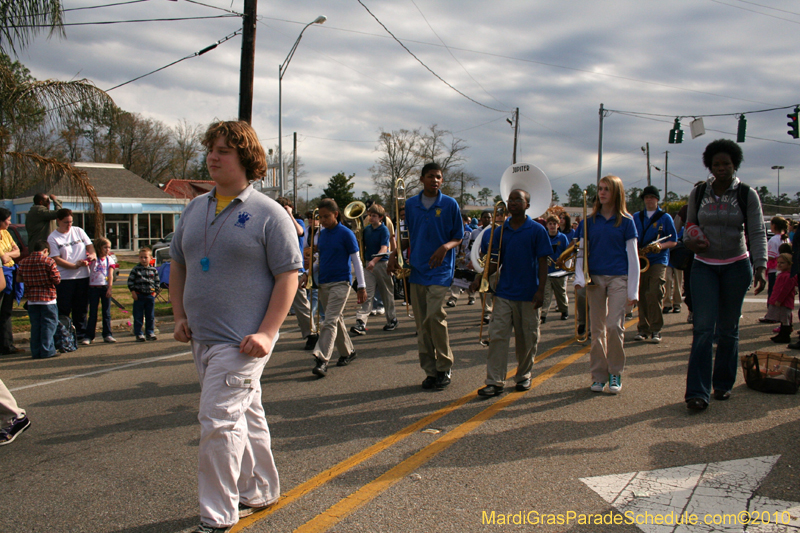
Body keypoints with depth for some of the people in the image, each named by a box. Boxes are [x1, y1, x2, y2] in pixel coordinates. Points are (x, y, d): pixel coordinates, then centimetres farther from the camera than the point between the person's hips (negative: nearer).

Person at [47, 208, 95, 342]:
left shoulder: (78, 231, 8)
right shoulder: (53, 238, -5)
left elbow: (89, 245, 13)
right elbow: (56, 259, -10)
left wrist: (92, 254, -11)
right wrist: (75, 265, -20)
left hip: (83, 276, 4)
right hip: (64, 279, -4)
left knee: (81, 308, 11)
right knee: (63, 310, -1)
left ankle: (80, 334, 21)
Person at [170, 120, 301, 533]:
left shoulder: (268, 213, -9)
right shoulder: (195, 209, 11)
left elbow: (288, 274, -12)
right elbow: (178, 265, 18)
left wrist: (267, 333, -18)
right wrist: (179, 316, 8)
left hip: (241, 340, -7)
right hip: (202, 338, 7)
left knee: (219, 423, -8)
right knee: (245, 415, 18)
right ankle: (260, 490, 35)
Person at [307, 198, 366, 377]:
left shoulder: (346, 234, -7)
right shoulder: (322, 234, 10)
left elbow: (356, 260, -6)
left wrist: (361, 286, -8)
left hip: (340, 283, -7)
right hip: (323, 283, 7)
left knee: (330, 321, -14)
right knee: (336, 320, 14)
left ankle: (321, 360, -17)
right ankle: (347, 352, 28)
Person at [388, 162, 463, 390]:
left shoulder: (450, 205, 0)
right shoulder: (411, 205, 10)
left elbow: (458, 237, 5)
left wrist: (446, 247, -16)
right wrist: (395, 255, 6)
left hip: (441, 270, -4)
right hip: (417, 269, 4)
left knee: (435, 316, -16)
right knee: (422, 324, 5)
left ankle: (444, 369, 0)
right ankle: (430, 371, 15)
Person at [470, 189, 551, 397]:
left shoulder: (537, 230, -3)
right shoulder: (501, 231, 7)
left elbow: (542, 262, -4)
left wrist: (540, 290, -12)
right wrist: (481, 279, -1)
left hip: (528, 294, -2)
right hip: (504, 292, 2)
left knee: (527, 339, 9)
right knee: (497, 336, -5)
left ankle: (524, 376, 27)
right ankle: (495, 381, -2)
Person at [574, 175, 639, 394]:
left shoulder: (625, 221, 1)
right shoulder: (589, 221, 8)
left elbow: (633, 257, 1)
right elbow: (581, 252, 10)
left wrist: (633, 290, -4)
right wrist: (580, 278, -8)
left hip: (618, 278, -3)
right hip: (595, 278, 3)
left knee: (614, 326, -10)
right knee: (597, 329, 5)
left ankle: (615, 373, 7)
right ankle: (599, 375, 15)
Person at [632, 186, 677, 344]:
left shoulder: (665, 217, 5)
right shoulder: (636, 217, 15)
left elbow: (673, 241, 4)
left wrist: (660, 246, -15)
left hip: (658, 261, -3)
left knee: (654, 294, -14)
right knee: (642, 295, 3)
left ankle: (656, 330, -7)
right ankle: (643, 329, 11)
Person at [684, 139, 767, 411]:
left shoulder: (747, 195, -2)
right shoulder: (698, 193, 3)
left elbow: (757, 233, -8)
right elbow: (690, 226, 15)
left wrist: (760, 267, -22)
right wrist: (691, 241, -9)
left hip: (736, 266, 0)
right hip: (704, 266, 1)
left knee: (728, 329, 6)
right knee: (703, 328, -9)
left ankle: (723, 383, 23)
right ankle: (698, 392, -10)